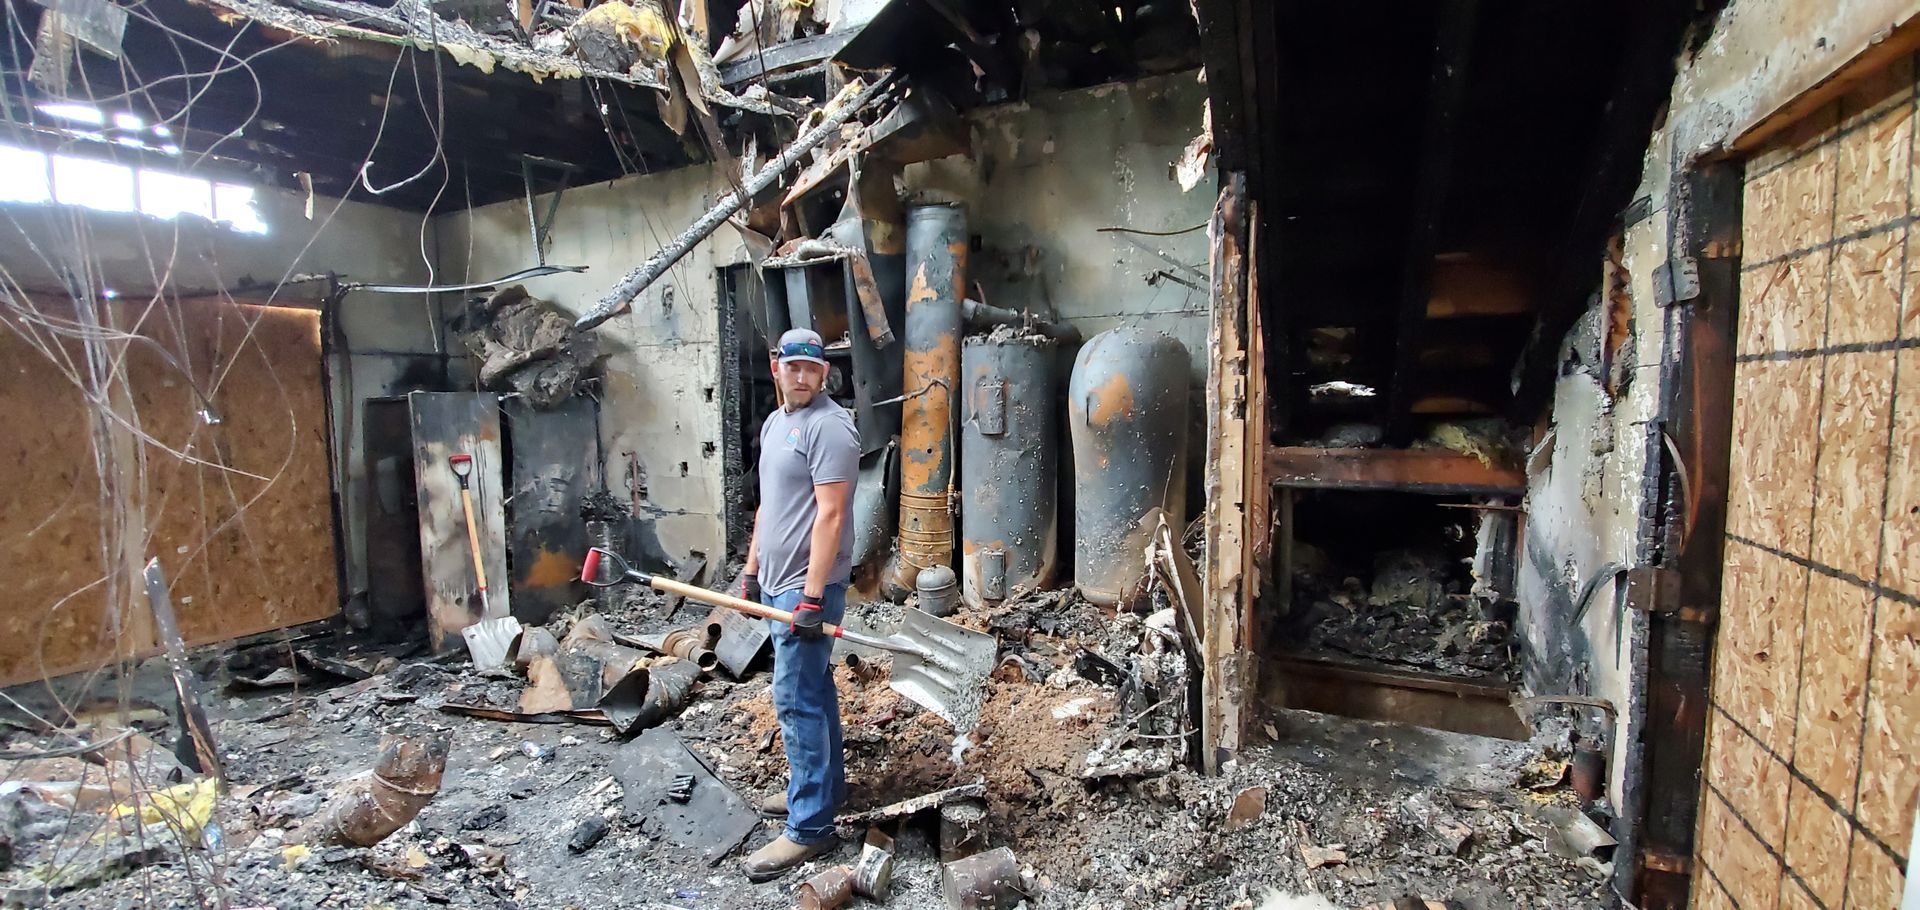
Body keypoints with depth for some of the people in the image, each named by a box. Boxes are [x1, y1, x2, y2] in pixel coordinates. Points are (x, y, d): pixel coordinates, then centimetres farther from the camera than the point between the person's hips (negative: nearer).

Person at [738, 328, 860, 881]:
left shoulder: (829, 427, -15)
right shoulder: (774, 423, 15)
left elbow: (829, 516, -21)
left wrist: (812, 597, -24)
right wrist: (751, 569, 20)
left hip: (808, 586, -9)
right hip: (777, 585, 9)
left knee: (796, 700, -6)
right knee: (812, 689, 18)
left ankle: (809, 828, 4)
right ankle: (825, 786, 33)